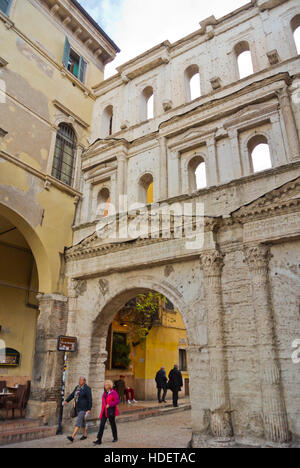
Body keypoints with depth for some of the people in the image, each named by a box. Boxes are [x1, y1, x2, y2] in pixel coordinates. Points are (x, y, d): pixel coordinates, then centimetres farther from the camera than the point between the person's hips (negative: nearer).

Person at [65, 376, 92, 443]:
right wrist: (67, 401, -9)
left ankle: (72, 437, -18)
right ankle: (85, 435, 31)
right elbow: (72, 395, 6)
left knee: (78, 422, -14)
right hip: (78, 407, 8)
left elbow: (90, 399, -15)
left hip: (84, 408, -8)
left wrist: (89, 409, -18)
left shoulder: (87, 389, -15)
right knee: (82, 421, 17)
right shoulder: (77, 387, 7)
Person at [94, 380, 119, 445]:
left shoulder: (113, 392, -10)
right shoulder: (105, 393, 10)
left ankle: (115, 438, 27)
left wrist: (109, 405, -21)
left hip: (111, 411, -5)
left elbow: (117, 401, -17)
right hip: (104, 411, 5)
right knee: (102, 424, -3)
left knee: (112, 424, 8)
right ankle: (99, 440, -2)